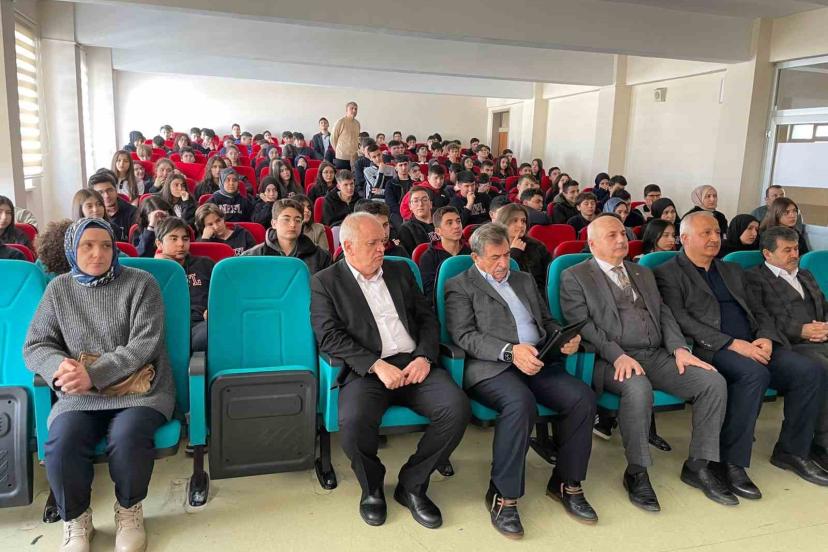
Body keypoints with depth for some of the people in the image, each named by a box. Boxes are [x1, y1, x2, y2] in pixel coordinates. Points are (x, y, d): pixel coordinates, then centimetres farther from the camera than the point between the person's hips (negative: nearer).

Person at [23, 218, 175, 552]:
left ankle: (129, 511, 0)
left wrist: (94, 374, -21)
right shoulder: (59, 289, 10)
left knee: (127, 438, -32)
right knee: (61, 446, -26)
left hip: (139, 389, -2)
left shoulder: (140, 283, -2)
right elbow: (35, 346, 9)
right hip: (80, 394, 3)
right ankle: (75, 521, 3)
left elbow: (144, 345, -10)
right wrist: (60, 366, -14)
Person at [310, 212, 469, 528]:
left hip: (415, 363, 4)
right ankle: (371, 488, 1)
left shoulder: (400, 272, 19)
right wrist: (377, 365, -17)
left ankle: (412, 484, 1)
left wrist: (424, 357, -5)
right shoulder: (325, 282, 6)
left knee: (457, 407, -23)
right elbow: (329, 336, -6)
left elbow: (428, 318, 15)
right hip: (366, 370, -3)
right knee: (354, 422, -33)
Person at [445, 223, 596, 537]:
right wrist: (510, 350, -21)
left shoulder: (525, 280, 25)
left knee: (582, 397, -20)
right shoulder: (460, 286, 7)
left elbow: (547, 321, 27)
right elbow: (464, 336, -6)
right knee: (521, 403, -36)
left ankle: (566, 483, 0)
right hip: (492, 367, -6)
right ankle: (503, 495, -17)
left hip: (539, 362, 6)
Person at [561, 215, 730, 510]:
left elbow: (664, 314, 18)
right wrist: (618, 355, -21)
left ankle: (697, 465, 1)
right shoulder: (575, 277, 4)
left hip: (657, 355, 6)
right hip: (610, 361, -6)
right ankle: (637, 472, -16)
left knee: (714, 381, -14)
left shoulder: (643, 273, 24)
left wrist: (679, 348, -1)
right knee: (638, 388, -37)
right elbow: (582, 325, -8)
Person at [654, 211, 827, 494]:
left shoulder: (733, 270, 25)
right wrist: (733, 344, -18)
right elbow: (681, 321, -11)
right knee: (754, 373, -33)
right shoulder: (668, 274, 1)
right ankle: (731, 462, -21)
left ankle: (791, 450, 3)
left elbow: (758, 310, 21)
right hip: (710, 350, -7)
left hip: (753, 346, 7)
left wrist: (765, 338, -3)